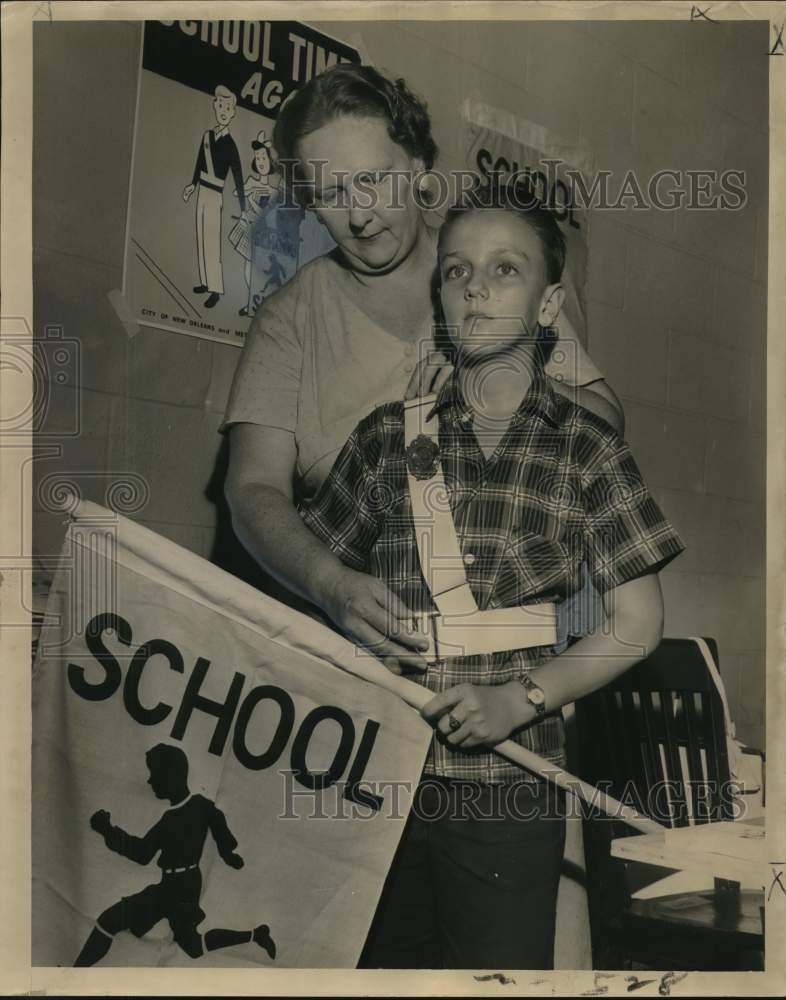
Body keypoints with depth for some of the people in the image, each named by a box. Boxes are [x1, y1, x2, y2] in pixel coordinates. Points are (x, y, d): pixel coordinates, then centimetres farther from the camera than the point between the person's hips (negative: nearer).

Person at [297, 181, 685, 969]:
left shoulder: (586, 450, -1)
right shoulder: (388, 436, 4)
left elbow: (637, 624, -1)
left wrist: (521, 699, -13)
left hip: (512, 785, -2)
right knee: (382, 961, 15)